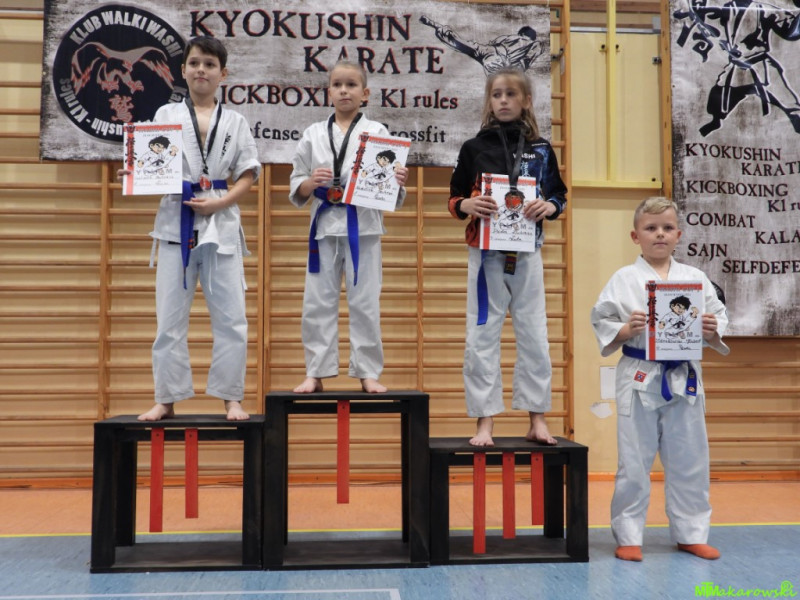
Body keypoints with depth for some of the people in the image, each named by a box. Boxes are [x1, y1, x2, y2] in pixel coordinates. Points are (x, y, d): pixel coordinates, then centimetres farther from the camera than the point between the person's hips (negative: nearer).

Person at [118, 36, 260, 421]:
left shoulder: (235, 122, 8)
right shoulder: (166, 114, 8)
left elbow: (248, 174, 4)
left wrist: (220, 202, -11)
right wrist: (133, 175, -16)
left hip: (221, 223, 0)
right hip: (176, 223, 0)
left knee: (230, 317, 0)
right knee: (170, 317, 3)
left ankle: (231, 398, 12)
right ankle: (166, 400, 16)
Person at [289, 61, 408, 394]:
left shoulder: (377, 132, 4)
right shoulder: (313, 134, 9)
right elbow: (296, 191, 9)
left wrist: (397, 182, -18)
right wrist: (309, 183, -11)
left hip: (363, 226, -2)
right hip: (325, 226, 2)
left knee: (365, 303, 3)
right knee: (318, 303, 5)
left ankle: (368, 373, 15)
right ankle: (316, 373, 17)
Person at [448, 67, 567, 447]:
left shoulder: (540, 150, 7)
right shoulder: (474, 148, 4)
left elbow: (559, 195, 11)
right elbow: (454, 199, 6)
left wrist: (550, 206, -10)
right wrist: (466, 205, -16)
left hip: (526, 253, 1)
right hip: (485, 252, -1)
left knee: (533, 336, 5)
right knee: (482, 337, 0)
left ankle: (536, 419, 16)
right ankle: (484, 423, 8)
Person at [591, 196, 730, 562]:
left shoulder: (695, 278, 5)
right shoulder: (624, 279, -2)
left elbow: (718, 317, 6)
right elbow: (602, 322, -2)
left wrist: (712, 330, -15)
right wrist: (625, 331, -21)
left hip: (683, 378, 3)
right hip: (639, 379, -2)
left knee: (689, 461, 12)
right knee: (634, 462, 5)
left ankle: (691, 534, 30)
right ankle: (628, 536, 20)